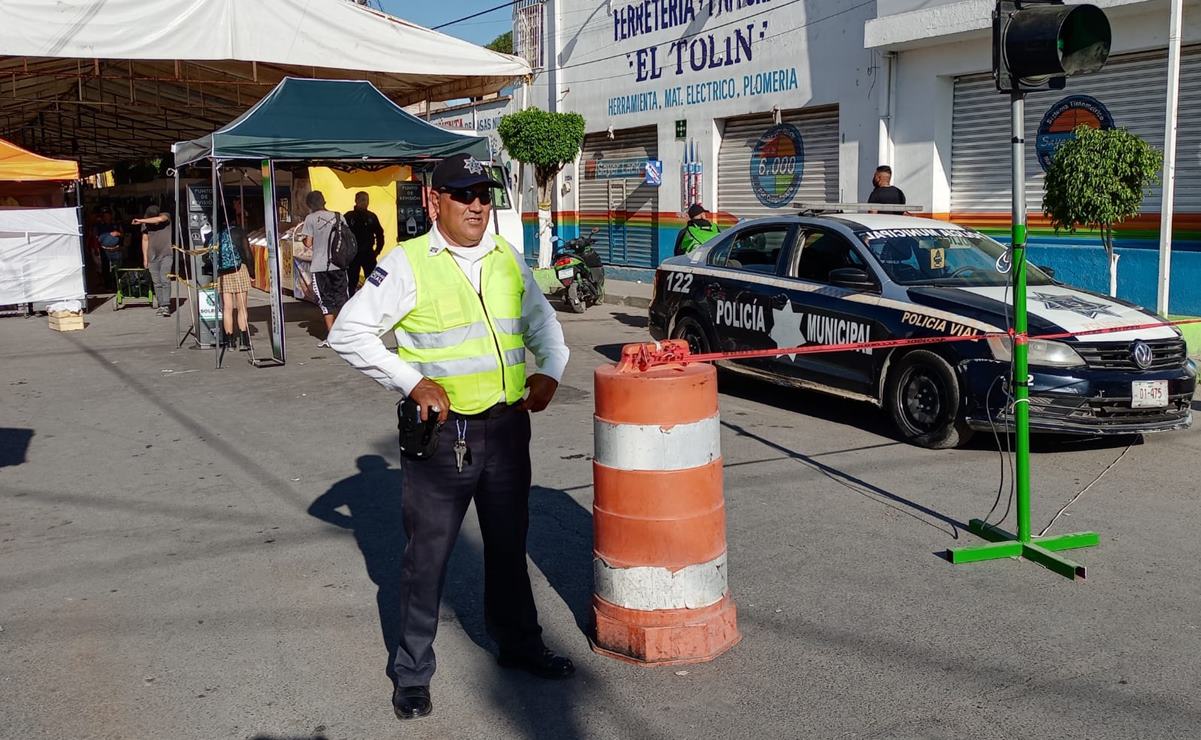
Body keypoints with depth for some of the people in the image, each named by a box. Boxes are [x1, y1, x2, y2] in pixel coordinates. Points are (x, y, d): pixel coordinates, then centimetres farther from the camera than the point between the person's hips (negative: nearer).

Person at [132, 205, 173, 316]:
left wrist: (141, 220, -19)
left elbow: (159, 219, -27)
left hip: (166, 254, -3)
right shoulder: (146, 223, 4)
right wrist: (145, 258, 7)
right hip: (152, 256, 3)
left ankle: (166, 306, -15)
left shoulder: (166, 217, -4)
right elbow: (145, 240, 9)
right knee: (157, 282, 2)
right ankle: (160, 306, 7)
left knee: (165, 280, -13)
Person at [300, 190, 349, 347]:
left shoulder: (310, 218, -6)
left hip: (320, 266, -2)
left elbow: (308, 243, -7)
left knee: (326, 300, 4)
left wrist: (303, 237, 13)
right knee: (341, 298, 9)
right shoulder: (338, 217, 4)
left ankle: (331, 337, 2)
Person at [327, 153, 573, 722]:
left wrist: (549, 371, 4)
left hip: (507, 425, 5)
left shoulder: (508, 259, 9)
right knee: (427, 553, 6)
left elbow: (541, 320, 22)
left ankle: (518, 643, 37)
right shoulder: (407, 263, -8)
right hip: (441, 433, -5)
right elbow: (348, 332, -10)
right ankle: (412, 670, 21)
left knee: (508, 543, 19)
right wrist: (412, 382, -17)